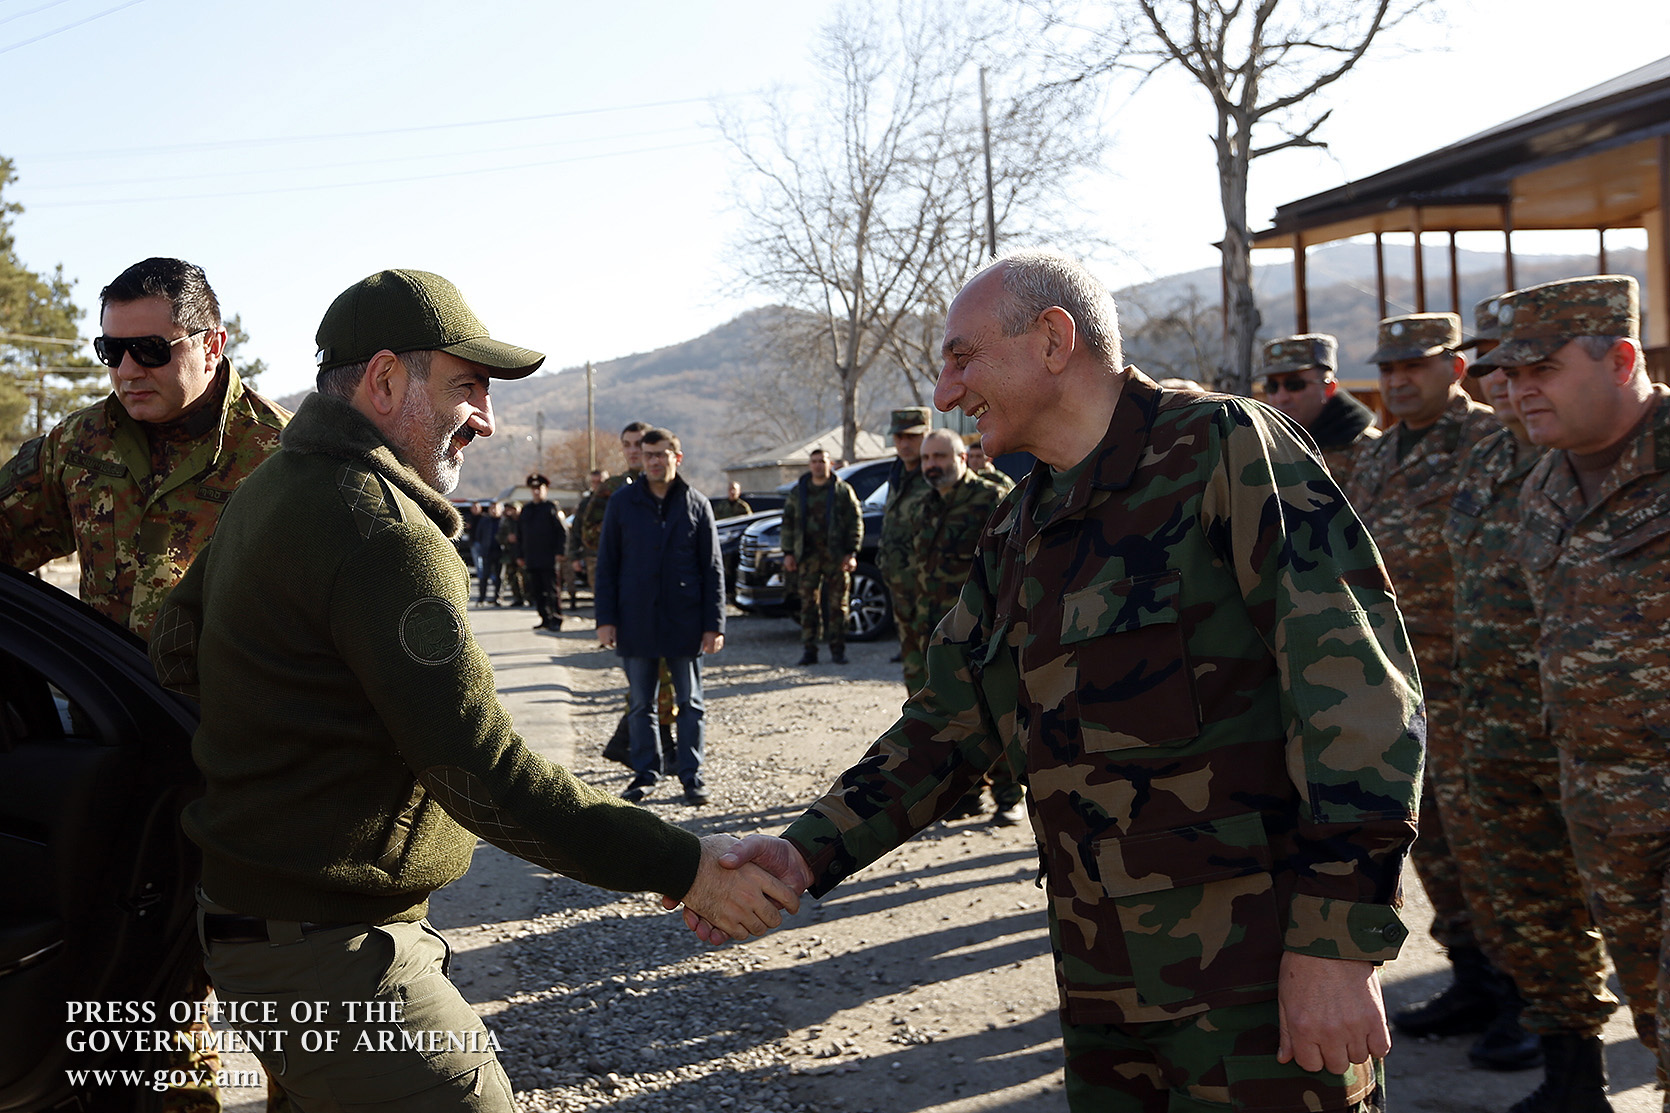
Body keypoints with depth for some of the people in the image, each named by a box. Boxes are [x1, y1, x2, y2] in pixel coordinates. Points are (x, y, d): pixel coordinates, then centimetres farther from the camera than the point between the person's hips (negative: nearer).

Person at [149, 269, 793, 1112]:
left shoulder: (272, 490, 9)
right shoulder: (380, 529, -23)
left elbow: (174, 647, 19)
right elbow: (485, 777, -27)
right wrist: (683, 869, -24)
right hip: (327, 956, -10)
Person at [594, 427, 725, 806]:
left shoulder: (697, 504, 3)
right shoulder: (622, 504, 3)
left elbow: (712, 570, 3)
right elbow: (606, 566, 5)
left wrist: (714, 624, -3)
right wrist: (605, 619, -3)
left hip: (684, 622, 0)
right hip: (636, 621, 1)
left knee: (690, 703, 5)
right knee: (640, 704, 7)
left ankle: (691, 775, 15)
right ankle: (645, 773, 19)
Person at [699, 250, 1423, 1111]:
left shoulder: (1224, 449, -11)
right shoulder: (1017, 537, 12)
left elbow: (1357, 678, -18)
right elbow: (947, 726, 15)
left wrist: (1336, 943, -21)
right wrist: (807, 853, 2)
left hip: (1261, 970, -7)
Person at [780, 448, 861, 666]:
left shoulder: (843, 490, 4)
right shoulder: (798, 492, 12)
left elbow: (855, 522, 2)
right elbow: (788, 523, 14)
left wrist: (851, 553, -5)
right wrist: (788, 553, 6)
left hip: (836, 555, -2)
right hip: (808, 555, 2)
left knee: (838, 604, 0)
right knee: (808, 603, 0)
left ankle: (837, 650, 8)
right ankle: (808, 651, 4)